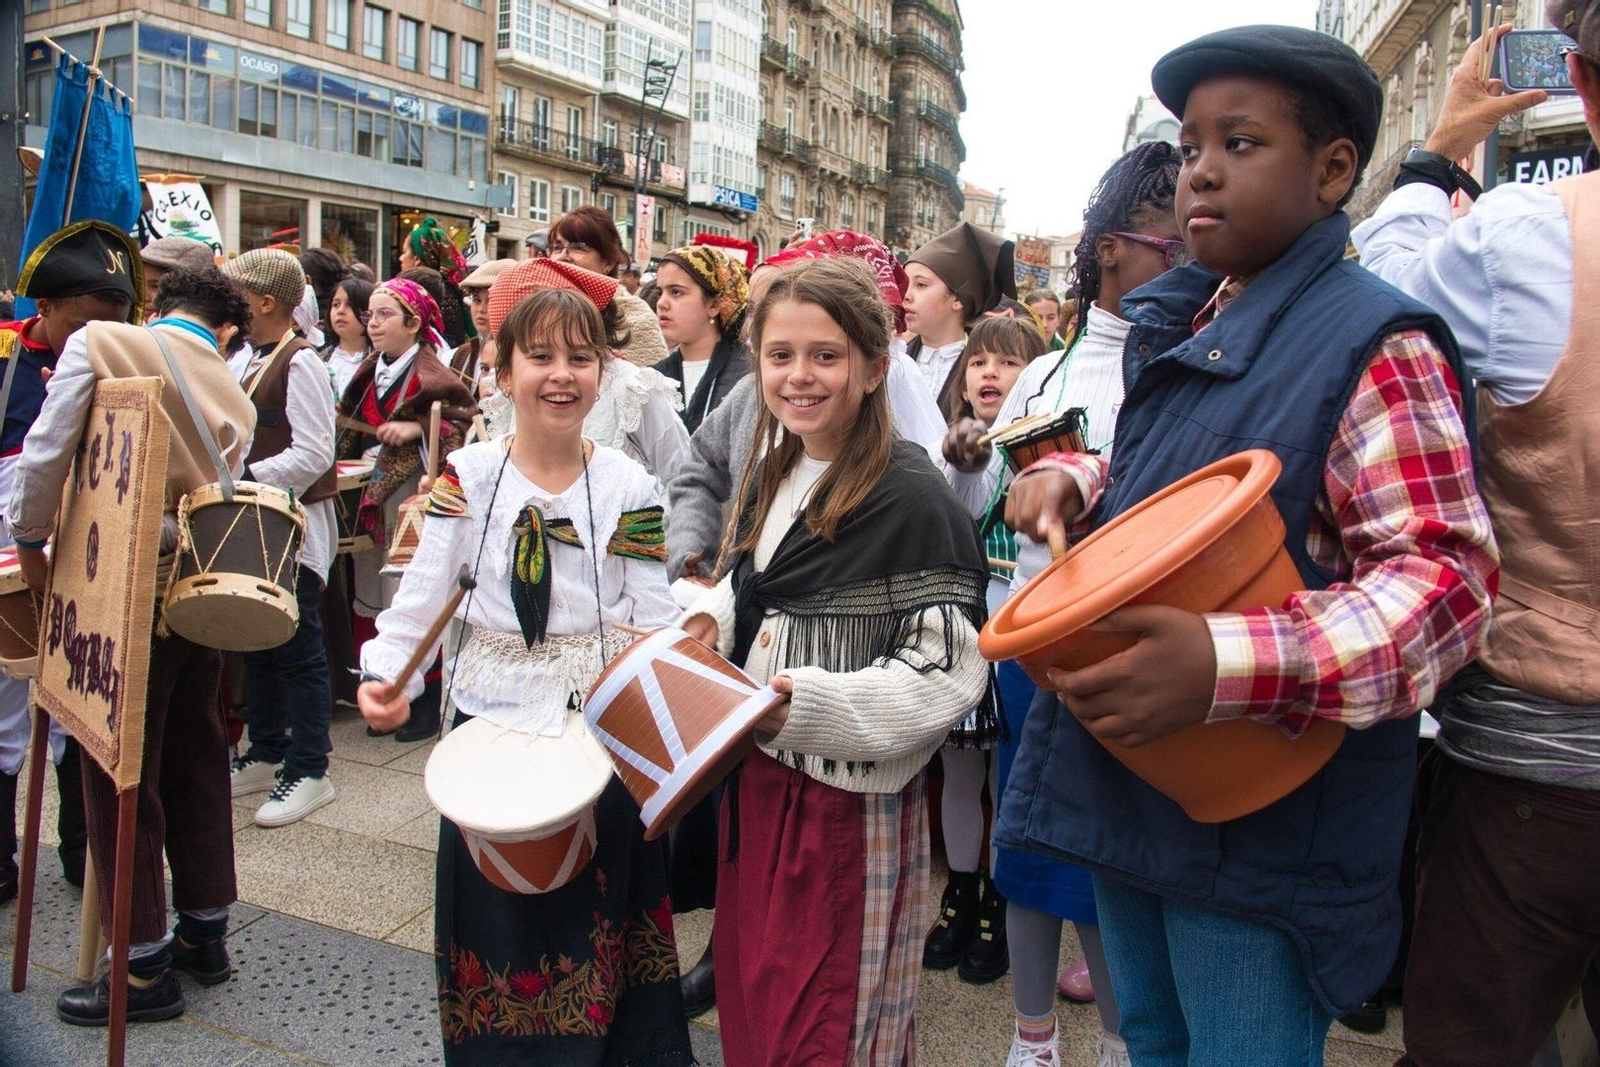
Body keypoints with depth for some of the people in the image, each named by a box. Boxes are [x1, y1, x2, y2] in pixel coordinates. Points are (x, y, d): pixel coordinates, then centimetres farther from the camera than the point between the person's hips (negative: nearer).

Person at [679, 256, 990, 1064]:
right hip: (754, 778, 8)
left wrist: (809, 704, -26)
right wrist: (712, 619, 1)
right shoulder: (771, 475, 6)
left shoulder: (911, 499, -18)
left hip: (852, 798, -7)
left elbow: (950, 670, -19)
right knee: (748, 1001, 23)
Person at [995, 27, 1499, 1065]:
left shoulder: (1377, 344, -15)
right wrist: (1073, 479, 1)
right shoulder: (1177, 328, 10)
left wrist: (1226, 666, -36)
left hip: (1267, 822, -7)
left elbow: (1449, 574, -22)